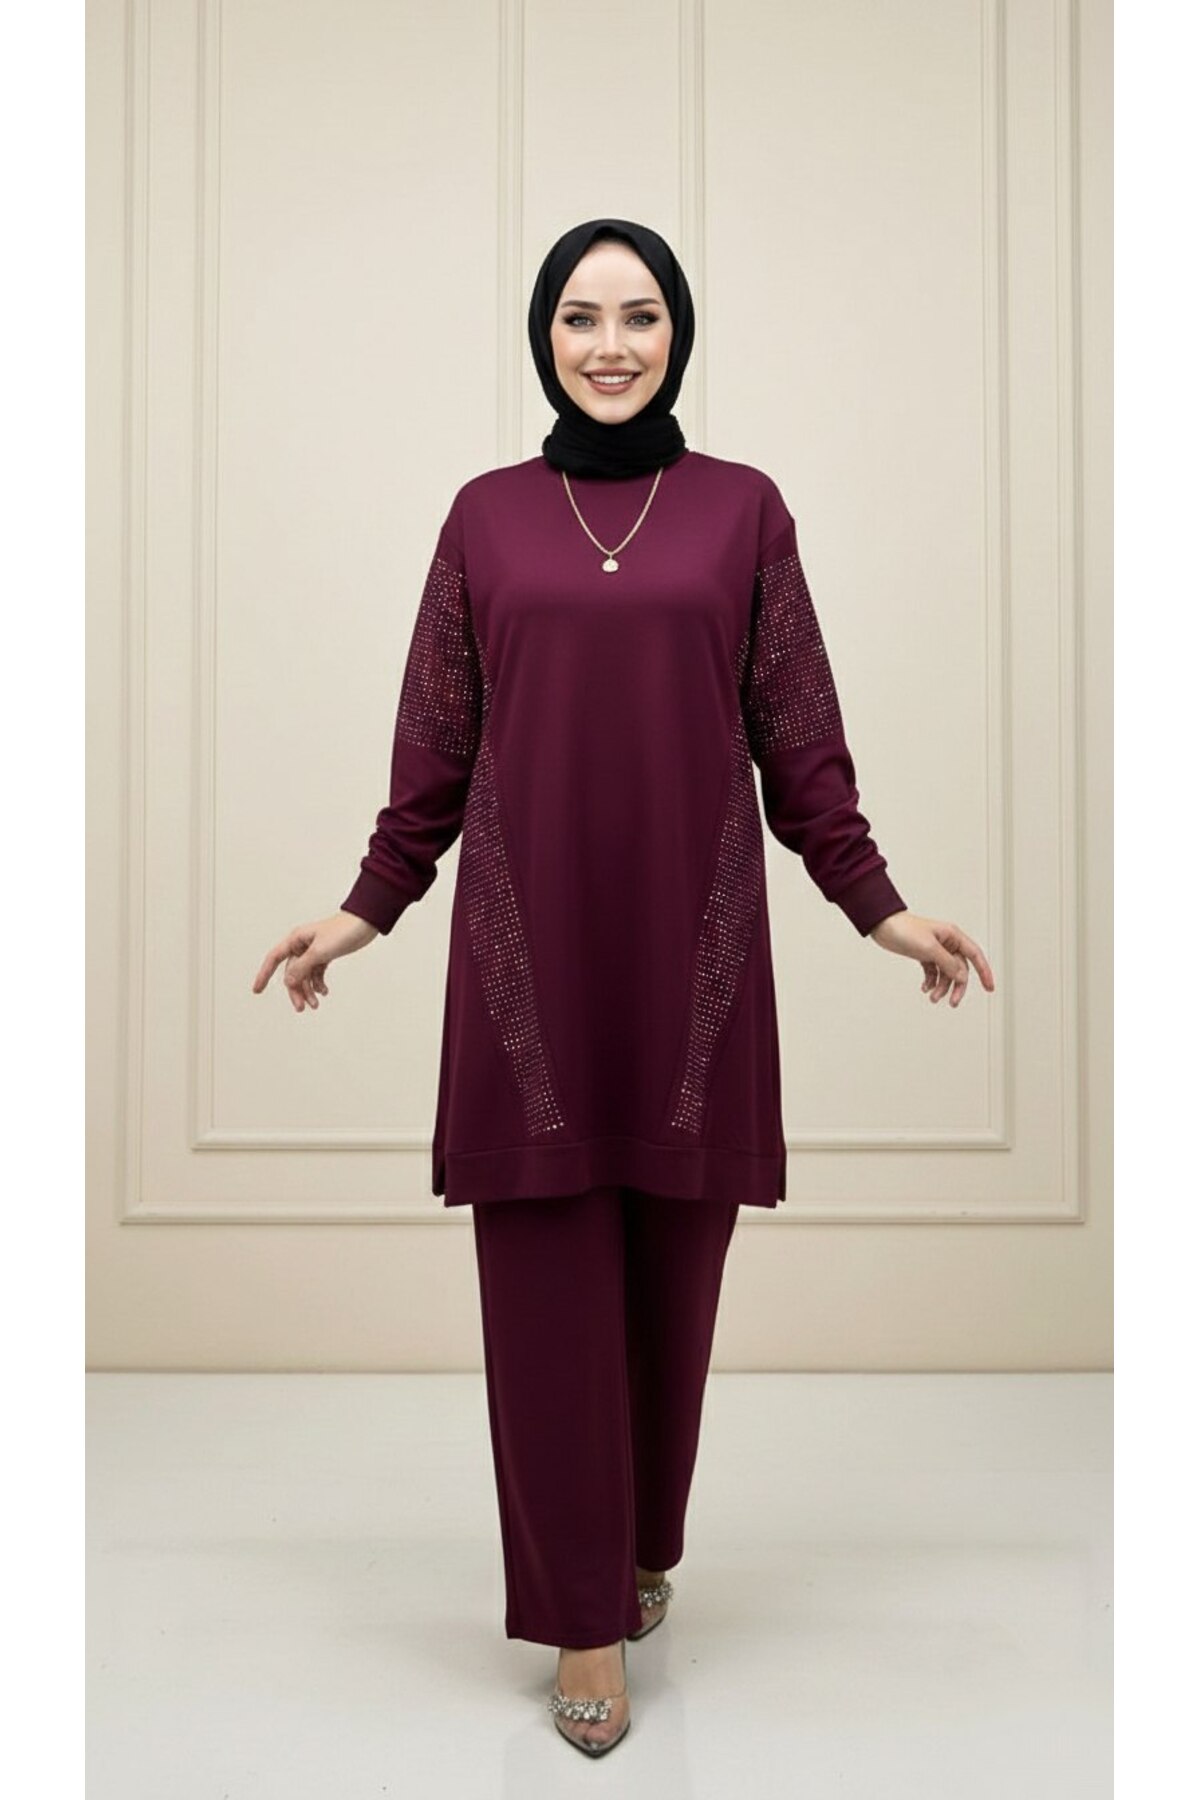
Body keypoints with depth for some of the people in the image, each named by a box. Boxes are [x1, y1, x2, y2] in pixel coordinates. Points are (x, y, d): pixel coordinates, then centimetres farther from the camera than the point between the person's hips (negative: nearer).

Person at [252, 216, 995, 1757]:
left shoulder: (743, 508, 6)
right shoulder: (486, 514, 8)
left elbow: (798, 738, 7)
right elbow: (437, 745, 10)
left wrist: (879, 906, 4)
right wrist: (365, 909, 8)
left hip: (690, 938, 0)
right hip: (529, 940, 0)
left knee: (675, 1267, 8)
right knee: (546, 1279, 2)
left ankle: (649, 1544, 34)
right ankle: (585, 1620, 17)